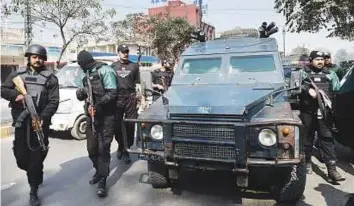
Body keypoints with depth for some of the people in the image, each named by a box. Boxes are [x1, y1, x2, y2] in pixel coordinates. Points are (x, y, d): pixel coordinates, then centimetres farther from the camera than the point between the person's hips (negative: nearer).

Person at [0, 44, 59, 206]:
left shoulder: (50, 77, 1)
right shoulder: (17, 74, 10)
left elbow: (53, 102, -6)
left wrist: (42, 118, -20)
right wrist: (16, 95, -14)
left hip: (40, 122, -3)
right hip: (21, 122, 3)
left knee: (36, 158, 1)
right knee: (21, 157, 10)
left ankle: (34, 192, 13)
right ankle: (35, 174, 42)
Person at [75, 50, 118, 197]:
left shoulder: (104, 70, -9)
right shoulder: (87, 75, 16)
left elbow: (112, 93, -17)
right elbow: (82, 95, 15)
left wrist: (98, 105, -21)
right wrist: (80, 93, -8)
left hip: (106, 117, -7)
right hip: (91, 116, 7)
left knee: (103, 148, -4)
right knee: (92, 148, 11)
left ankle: (102, 181, 5)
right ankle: (99, 171, 33)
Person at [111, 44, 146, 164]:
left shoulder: (134, 66, 10)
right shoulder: (113, 66, 10)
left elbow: (137, 84, 10)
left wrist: (142, 98, 2)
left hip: (131, 98, 0)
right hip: (117, 98, 1)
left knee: (130, 126, 0)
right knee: (117, 125, 4)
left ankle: (126, 151, 11)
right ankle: (120, 146, 28)